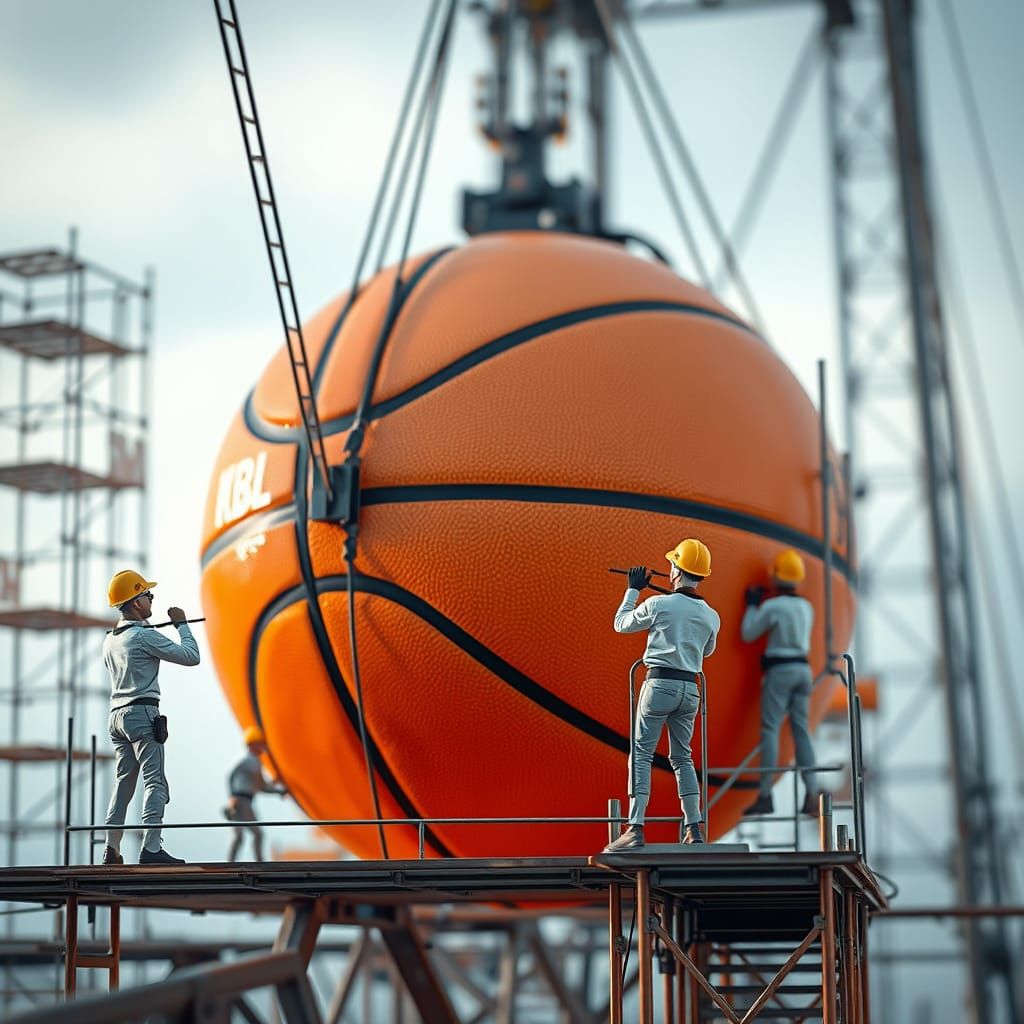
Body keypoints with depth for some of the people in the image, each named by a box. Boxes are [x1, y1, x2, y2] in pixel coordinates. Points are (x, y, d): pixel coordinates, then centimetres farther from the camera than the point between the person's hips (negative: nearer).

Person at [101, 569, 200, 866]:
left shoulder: (110, 640, 13)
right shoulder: (146, 636, -11)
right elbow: (191, 656, -11)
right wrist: (181, 624, 3)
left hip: (117, 716, 8)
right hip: (143, 714, -8)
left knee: (123, 783, 11)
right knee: (155, 782, -8)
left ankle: (111, 849, 10)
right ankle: (151, 848, -15)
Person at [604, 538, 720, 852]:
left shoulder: (659, 604, -8)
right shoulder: (711, 616, 6)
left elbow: (621, 624, 7)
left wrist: (633, 590, 21)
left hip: (660, 684, -5)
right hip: (690, 688, 5)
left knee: (641, 755, -3)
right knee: (682, 758, 15)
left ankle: (635, 829, -12)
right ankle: (693, 829, 10)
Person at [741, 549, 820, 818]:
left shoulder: (771, 606, -11)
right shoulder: (806, 607, 9)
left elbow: (748, 634, -2)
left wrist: (752, 606, 11)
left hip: (780, 669, -6)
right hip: (803, 668, 6)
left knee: (770, 729, -6)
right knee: (801, 730, 7)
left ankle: (765, 796, -10)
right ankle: (811, 795, 2)